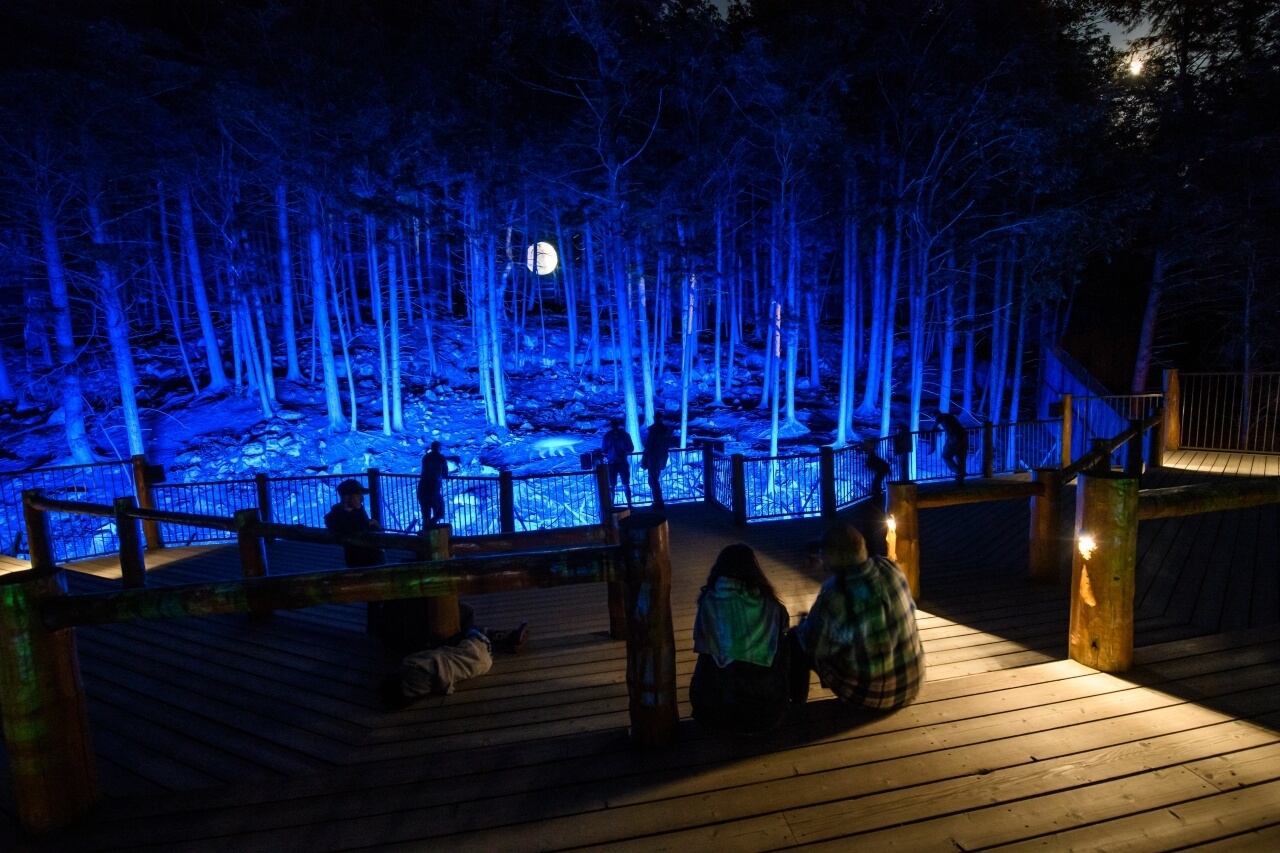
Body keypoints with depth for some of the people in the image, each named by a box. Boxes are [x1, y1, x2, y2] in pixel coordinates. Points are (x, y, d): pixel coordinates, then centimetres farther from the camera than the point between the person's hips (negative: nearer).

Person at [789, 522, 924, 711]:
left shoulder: (835, 596, -31)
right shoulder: (890, 567, -13)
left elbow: (812, 645, -13)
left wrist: (806, 621, 10)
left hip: (871, 693, -6)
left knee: (796, 639, 10)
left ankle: (797, 704, 28)